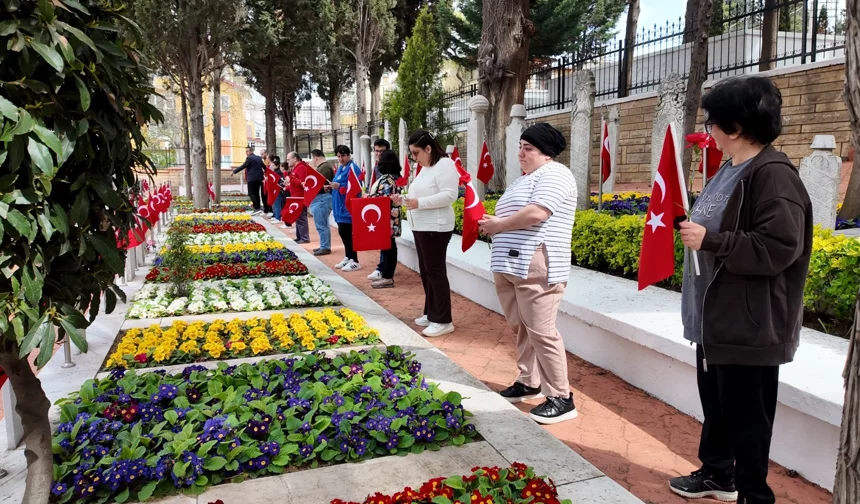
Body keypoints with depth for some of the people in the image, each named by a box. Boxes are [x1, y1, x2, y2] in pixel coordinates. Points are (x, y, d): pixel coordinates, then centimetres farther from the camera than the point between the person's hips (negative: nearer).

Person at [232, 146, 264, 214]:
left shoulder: (249, 158, -11)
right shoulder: (259, 158, 13)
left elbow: (243, 166, -12)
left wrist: (234, 171, -4)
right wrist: (263, 174, 32)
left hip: (252, 179, -8)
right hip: (259, 178, 8)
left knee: (251, 194, -6)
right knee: (256, 193, 12)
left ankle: (257, 208, -14)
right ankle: (258, 208, 12)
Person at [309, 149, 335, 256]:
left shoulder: (324, 167, -16)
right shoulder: (324, 165, 18)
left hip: (322, 198, -11)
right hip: (321, 198, 11)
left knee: (321, 225, -8)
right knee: (323, 224, 16)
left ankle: (325, 247, -3)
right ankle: (325, 246, 23)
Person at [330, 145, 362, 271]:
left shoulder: (353, 168, -11)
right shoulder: (340, 168, 17)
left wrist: (339, 186, -29)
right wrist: (332, 186, 6)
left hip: (348, 206, -9)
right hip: (340, 205, 9)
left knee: (346, 233, -9)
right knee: (342, 232, 13)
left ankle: (355, 261, -1)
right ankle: (348, 257, 24)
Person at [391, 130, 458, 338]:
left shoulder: (444, 164, -12)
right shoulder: (425, 168, 17)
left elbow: (449, 195, -22)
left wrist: (419, 203, -24)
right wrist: (404, 199, 7)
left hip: (435, 228, -10)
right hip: (421, 227, 10)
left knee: (436, 273, -7)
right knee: (425, 272, 14)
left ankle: (443, 321, 0)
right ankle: (431, 313, 25)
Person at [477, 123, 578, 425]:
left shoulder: (553, 175, -8)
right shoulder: (523, 179, 22)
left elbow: (535, 214, -22)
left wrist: (498, 225, -9)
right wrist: (494, 224, 3)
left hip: (536, 268, -9)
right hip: (509, 266, 10)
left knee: (541, 332, -7)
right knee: (520, 328, 14)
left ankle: (561, 397, 3)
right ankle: (529, 382, 28)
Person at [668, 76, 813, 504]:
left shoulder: (774, 175, -19)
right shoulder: (731, 170, 12)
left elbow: (778, 247, -27)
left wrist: (708, 240, -25)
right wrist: (688, 222, 12)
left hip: (749, 325, -10)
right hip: (717, 316, 10)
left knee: (746, 415, 4)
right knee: (715, 403, 22)